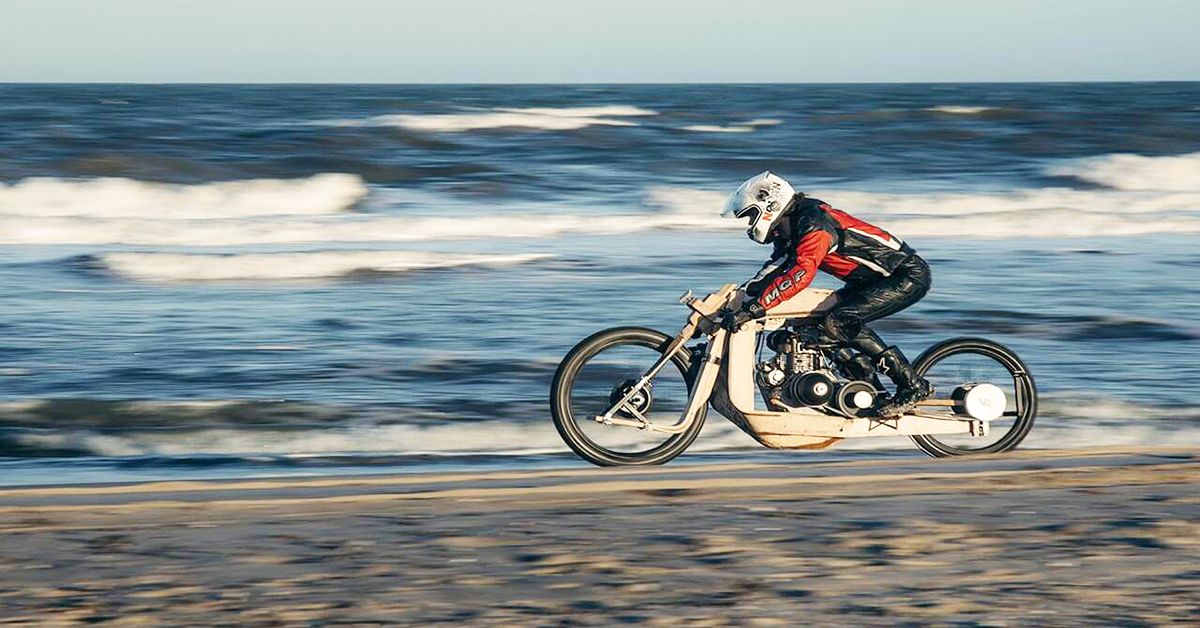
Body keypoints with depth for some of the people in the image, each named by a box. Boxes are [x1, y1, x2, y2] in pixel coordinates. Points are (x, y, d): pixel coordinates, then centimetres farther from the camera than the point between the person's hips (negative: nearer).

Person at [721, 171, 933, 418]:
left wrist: (752, 308, -38)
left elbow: (800, 274, -35)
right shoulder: (788, 231, 9)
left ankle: (915, 386, -21)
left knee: (836, 323, -25)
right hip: (874, 279, 10)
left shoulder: (814, 223, -22)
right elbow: (773, 271, 14)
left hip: (908, 275, -10)